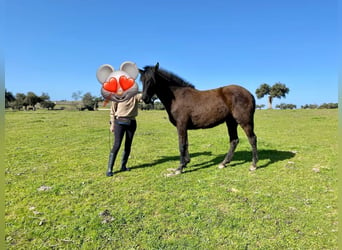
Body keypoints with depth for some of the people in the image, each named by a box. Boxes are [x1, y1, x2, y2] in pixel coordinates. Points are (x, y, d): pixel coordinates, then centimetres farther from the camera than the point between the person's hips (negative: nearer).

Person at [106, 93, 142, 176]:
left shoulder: (135, 96, 4)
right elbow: (113, 110, 3)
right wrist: (112, 124, -1)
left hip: (132, 122, 3)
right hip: (120, 122, -3)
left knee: (128, 146, 7)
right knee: (117, 145, -10)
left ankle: (123, 166, 21)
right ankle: (109, 169, -4)